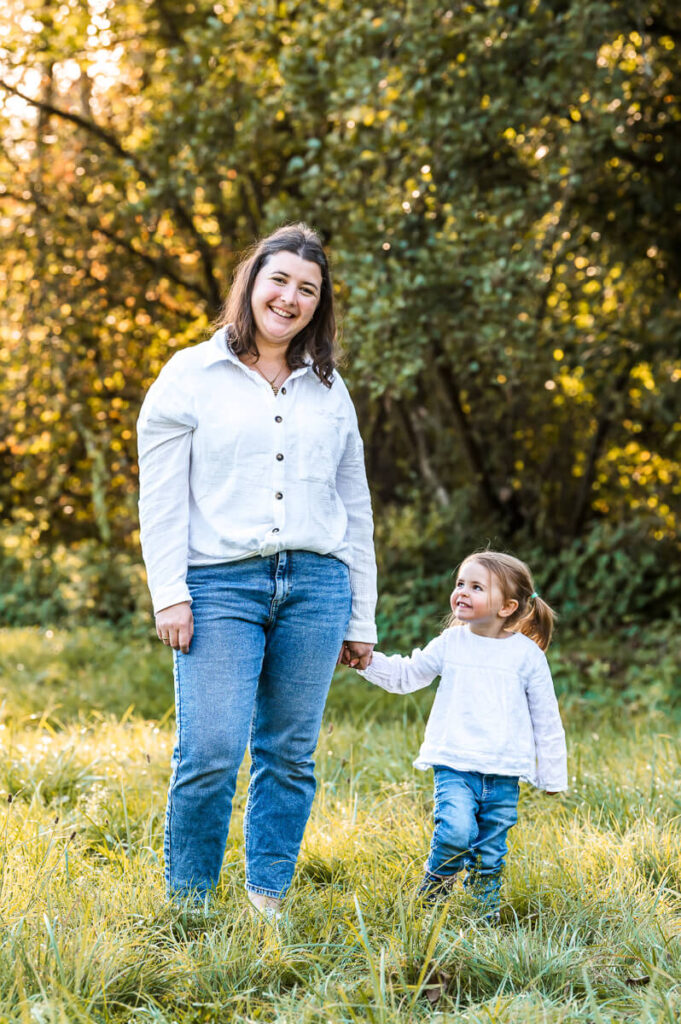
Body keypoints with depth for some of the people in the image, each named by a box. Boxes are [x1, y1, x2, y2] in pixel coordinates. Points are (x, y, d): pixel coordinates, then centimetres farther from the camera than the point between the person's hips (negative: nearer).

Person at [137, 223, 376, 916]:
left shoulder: (329, 390, 17)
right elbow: (162, 495, 1)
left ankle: (267, 901, 14)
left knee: (290, 754, 4)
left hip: (315, 585, 4)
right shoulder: (191, 375, 6)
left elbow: (355, 508, 19)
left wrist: (361, 619, 16)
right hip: (221, 585, -4)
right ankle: (186, 907, 2)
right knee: (211, 753, -12)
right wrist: (169, 594, -8)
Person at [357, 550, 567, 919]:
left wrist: (552, 775, 9)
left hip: (503, 775, 0)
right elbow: (405, 676, 18)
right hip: (454, 766, 0)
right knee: (455, 831, -22)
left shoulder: (526, 654, 1)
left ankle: (486, 913, 20)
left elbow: (546, 718, 8)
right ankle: (429, 900, -1)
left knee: (490, 854, 4)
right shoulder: (450, 644, 5)